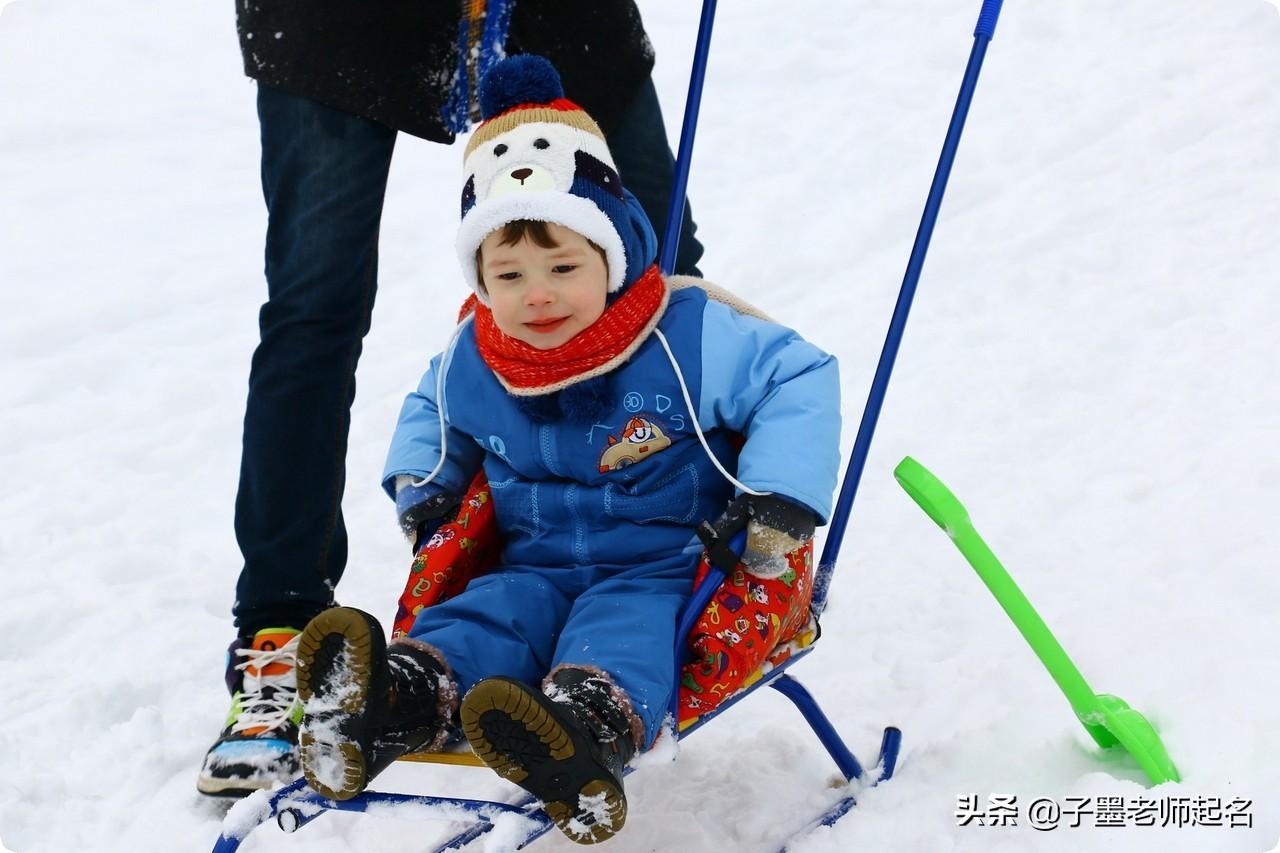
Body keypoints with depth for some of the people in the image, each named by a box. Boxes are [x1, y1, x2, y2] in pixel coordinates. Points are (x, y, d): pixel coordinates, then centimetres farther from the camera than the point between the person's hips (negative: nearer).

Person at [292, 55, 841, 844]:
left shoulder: (690, 338, -13)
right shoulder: (470, 364, 2)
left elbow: (801, 375, -7)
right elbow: (431, 410, 27)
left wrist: (779, 498, -15)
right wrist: (421, 483, 10)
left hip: (663, 569, -4)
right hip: (540, 566, 4)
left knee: (621, 630, -37)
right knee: (485, 612, -28)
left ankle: (588, 732, -68)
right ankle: (393, 705, -56)